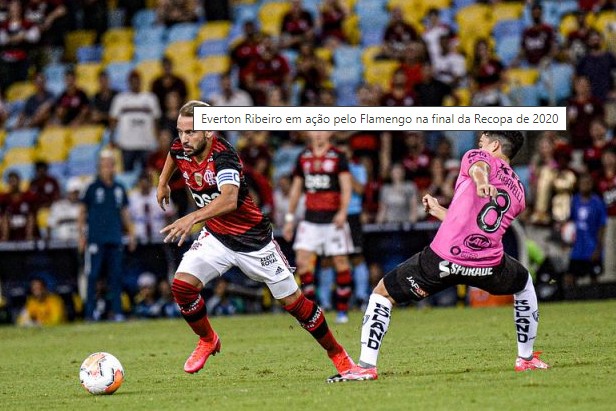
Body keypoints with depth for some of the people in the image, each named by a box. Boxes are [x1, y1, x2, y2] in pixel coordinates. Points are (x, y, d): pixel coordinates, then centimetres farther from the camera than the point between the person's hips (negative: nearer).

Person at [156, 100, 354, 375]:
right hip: (215, 236, 5)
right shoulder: (181, 149, -10)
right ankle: (207, 341, 9)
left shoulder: (223, 155, -30)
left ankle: (337, 354, 20)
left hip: (253, 239, -5)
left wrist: (193, 218, -62)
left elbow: (229, 199, -49)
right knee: (182, 284, -16)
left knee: (292, 300, 1)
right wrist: (163, 183, 29)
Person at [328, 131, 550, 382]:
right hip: (489, 266, 4)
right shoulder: (518, 192, 22)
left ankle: (366, 365, 1)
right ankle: (526, 358, 37)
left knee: (381, 293, 14)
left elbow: (478, 166, -18)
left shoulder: (480, 157, 9)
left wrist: (481, 182, -42)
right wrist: (439, 211, 39)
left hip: (442, 259, -4)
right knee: (524, 284, 38)